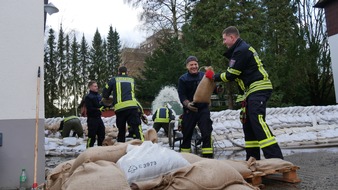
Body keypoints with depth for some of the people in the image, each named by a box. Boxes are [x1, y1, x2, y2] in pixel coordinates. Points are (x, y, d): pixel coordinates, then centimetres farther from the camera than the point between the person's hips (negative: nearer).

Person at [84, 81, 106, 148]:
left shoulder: (99, 96, 12)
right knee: (92, 136, -5)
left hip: (98, 118, 7)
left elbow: (102, 105, 19)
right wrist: (99, 109, -23)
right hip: (92, 118, -7)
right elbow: (89, 109, -17)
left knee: (102, 134, 12)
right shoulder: (88, 97, -8)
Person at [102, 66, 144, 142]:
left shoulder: (114, 80, 14)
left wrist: (105, 98, 40)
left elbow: (105, 92, 18)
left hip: (119, 108, 1)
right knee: (136, 127, -8)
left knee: (121, 130, 13)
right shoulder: (132, 80, 20)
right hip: (132, 106, 0)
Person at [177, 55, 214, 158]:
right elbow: (181, 95, -5)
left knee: (206, 133, -6)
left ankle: (208, 155, 2)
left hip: (203, 109, 0)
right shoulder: (183, 79, 0)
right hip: (189, 110, 1)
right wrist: (187, 104, -23)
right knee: (187, 133, 10)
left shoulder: (204, 76, 1)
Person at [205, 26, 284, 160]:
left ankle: (276, 158, -23)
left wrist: (214, 77, 2)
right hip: (253, 90, 11)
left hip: (258, 89, -11)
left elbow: (231, 75, -11)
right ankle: (253, 159, 15)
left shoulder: (241, 50, -11)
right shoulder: (243, 49, 23)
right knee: (248, 124, 10)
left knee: (257, 122, -20)